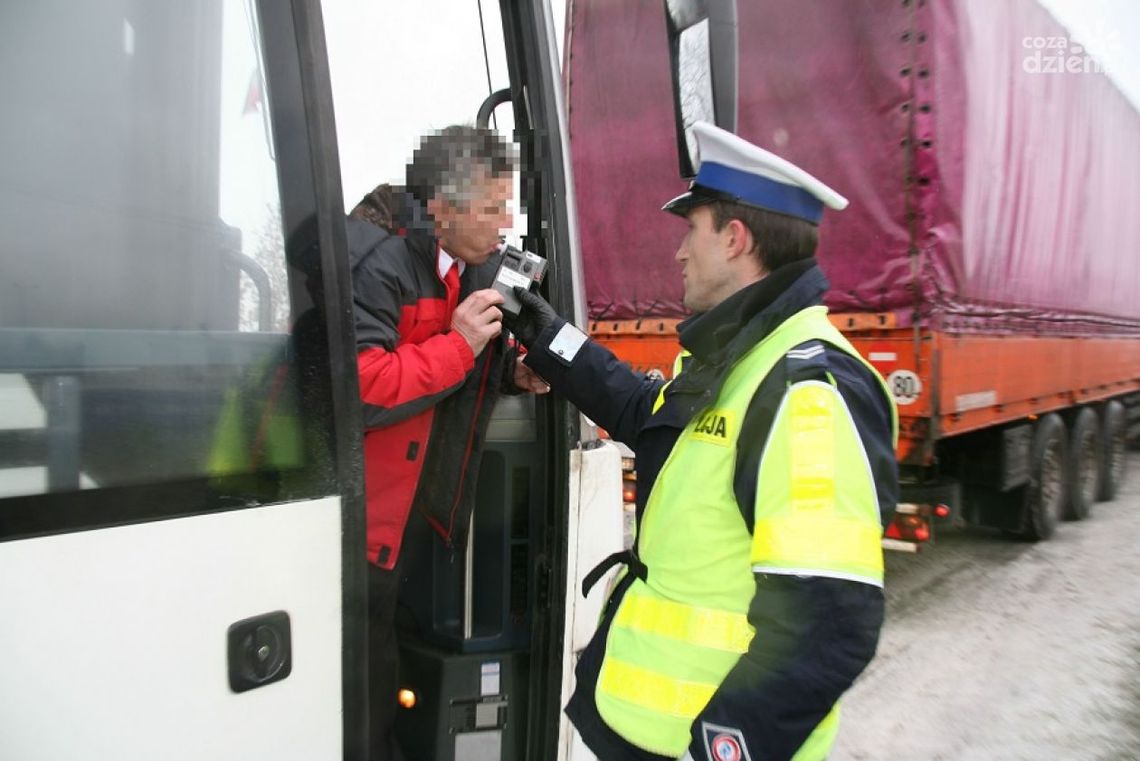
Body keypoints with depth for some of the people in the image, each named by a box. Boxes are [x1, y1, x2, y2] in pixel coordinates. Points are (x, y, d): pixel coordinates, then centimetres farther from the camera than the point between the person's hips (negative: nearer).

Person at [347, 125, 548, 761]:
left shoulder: (475, 264, 5)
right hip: (367, 519, -8)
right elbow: (357, 387, -30)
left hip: (419, 512, 8)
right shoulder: (378, 261, -22)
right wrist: (458, 345, -27)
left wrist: (512, 371, -4)